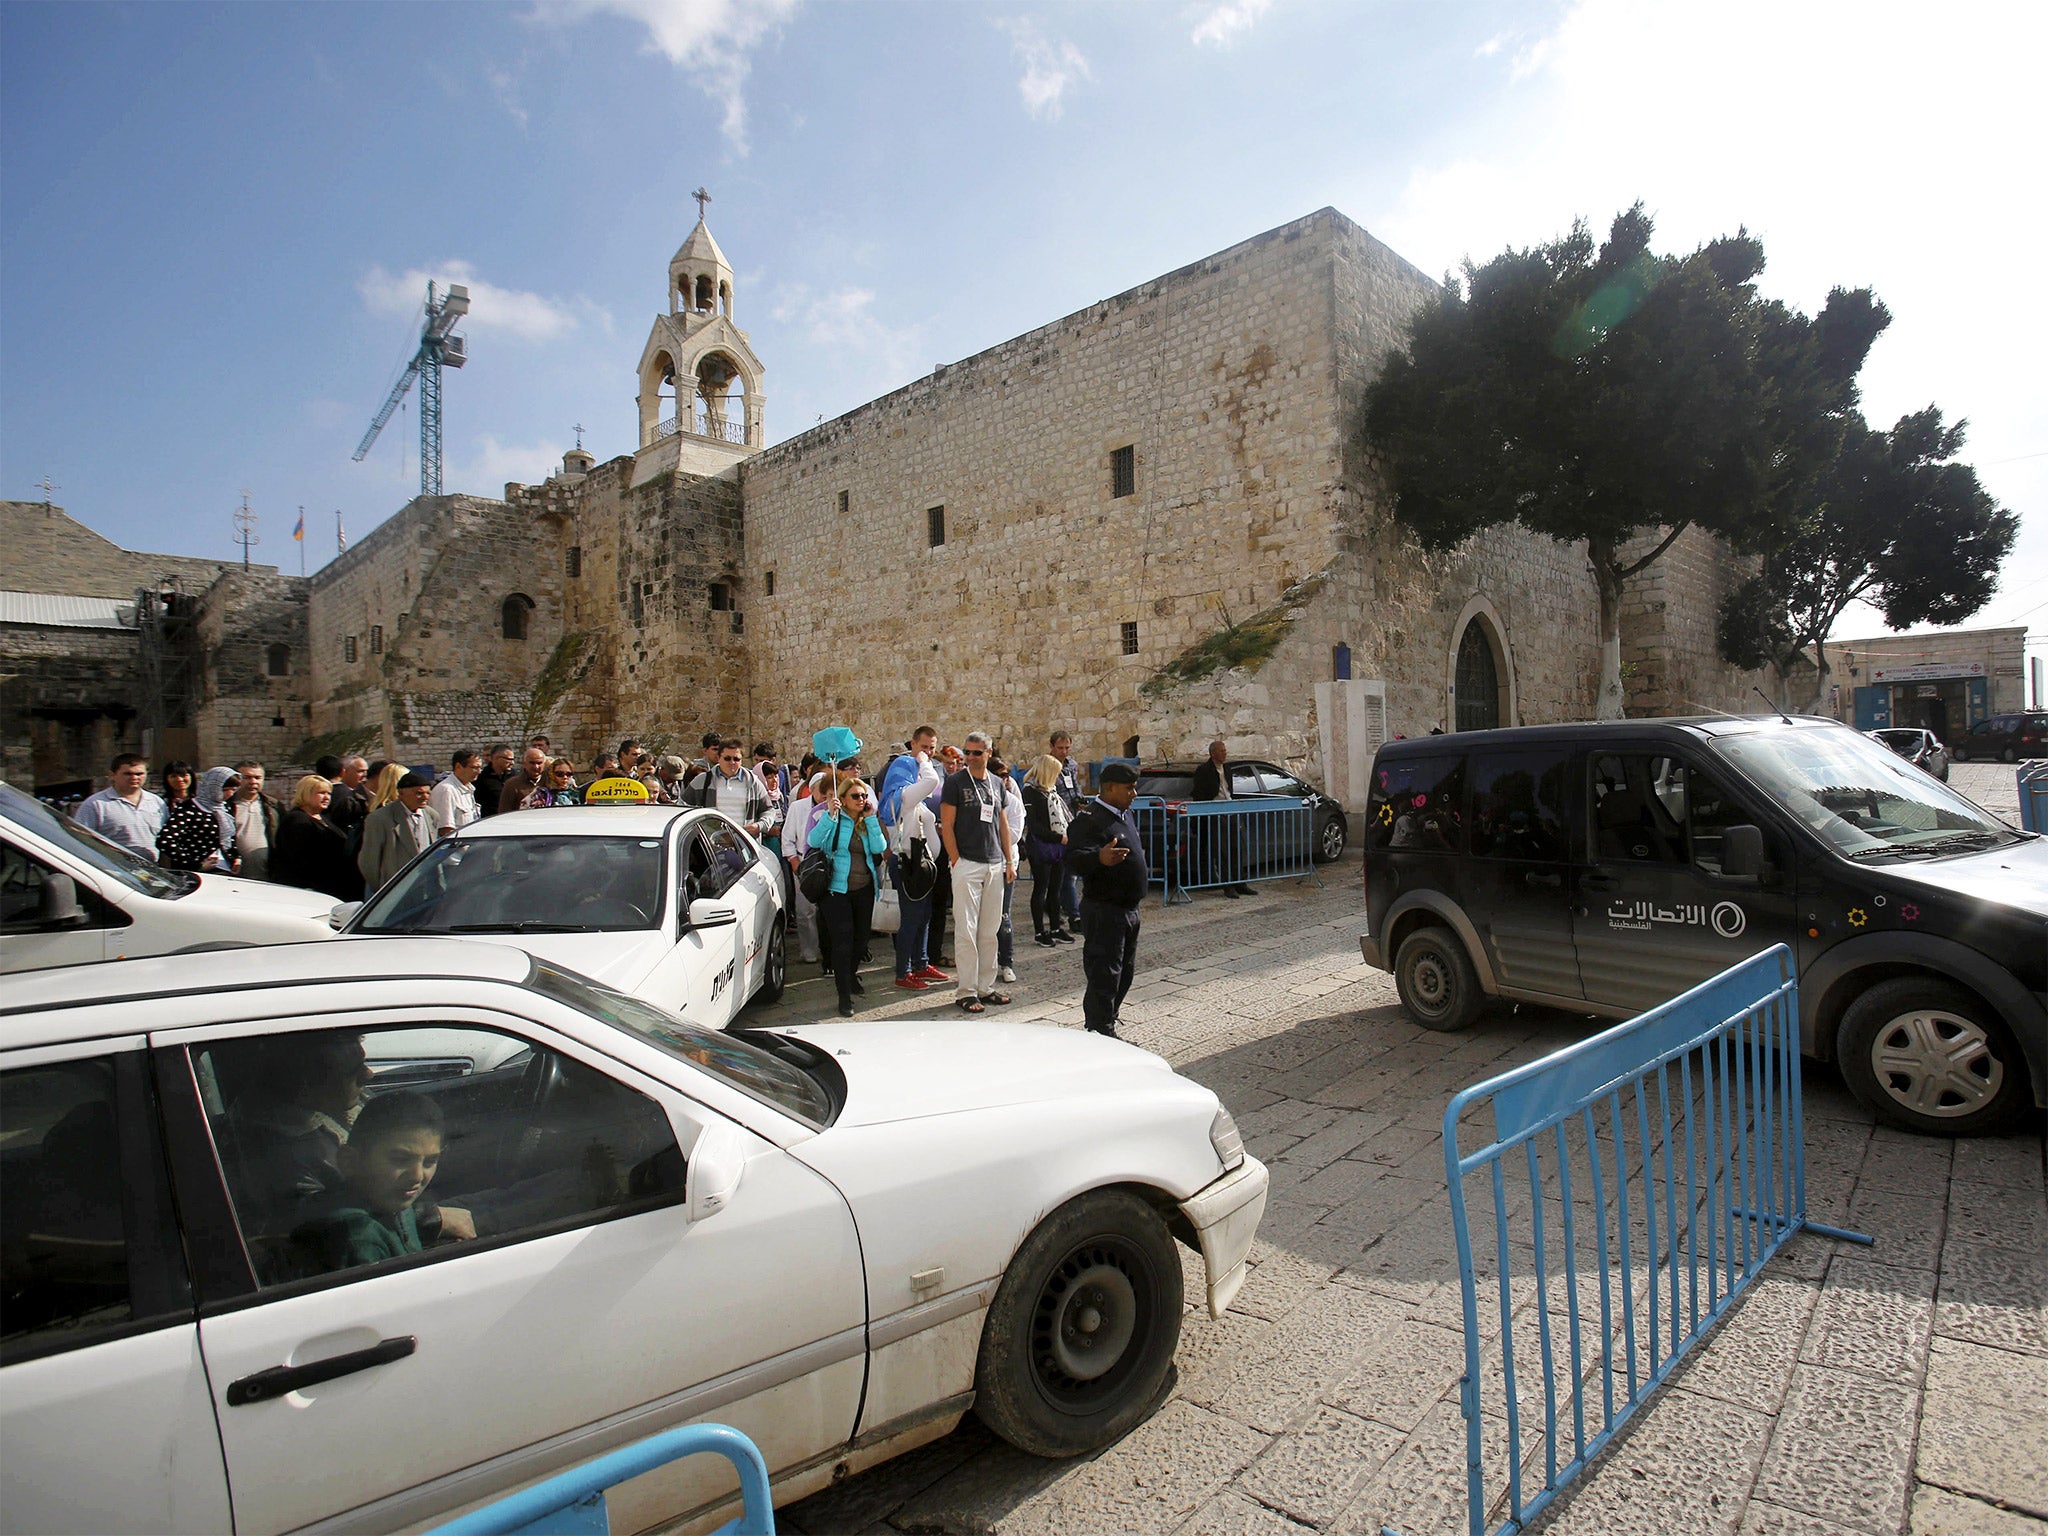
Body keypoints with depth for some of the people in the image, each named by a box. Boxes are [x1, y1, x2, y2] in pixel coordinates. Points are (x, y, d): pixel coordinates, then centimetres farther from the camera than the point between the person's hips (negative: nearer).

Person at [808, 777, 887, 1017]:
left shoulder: (869, 821, 9)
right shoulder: (833, 819, -3)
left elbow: (880, 847, -6)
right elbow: (814, 841, -19)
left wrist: (871, 819, -8)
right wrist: (830, 815, -27)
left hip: (864, 889, 5)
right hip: (837, 888, -5)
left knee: (860, 936, 16)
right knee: (843, 939, -10)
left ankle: (851, 975, 42)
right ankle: (844, 996, -7)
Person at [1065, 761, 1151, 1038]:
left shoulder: (1124, 814, 11)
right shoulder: (1090, 819, -19)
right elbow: (1075, 859, -34)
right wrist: (1100, 858, -50)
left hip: (1128, 909, 10)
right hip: (1104, 911, -10)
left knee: (1125, 972, 17)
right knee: (1104, 975, -6)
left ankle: (1107, 1025, 31)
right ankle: (1101, 1036, 2)